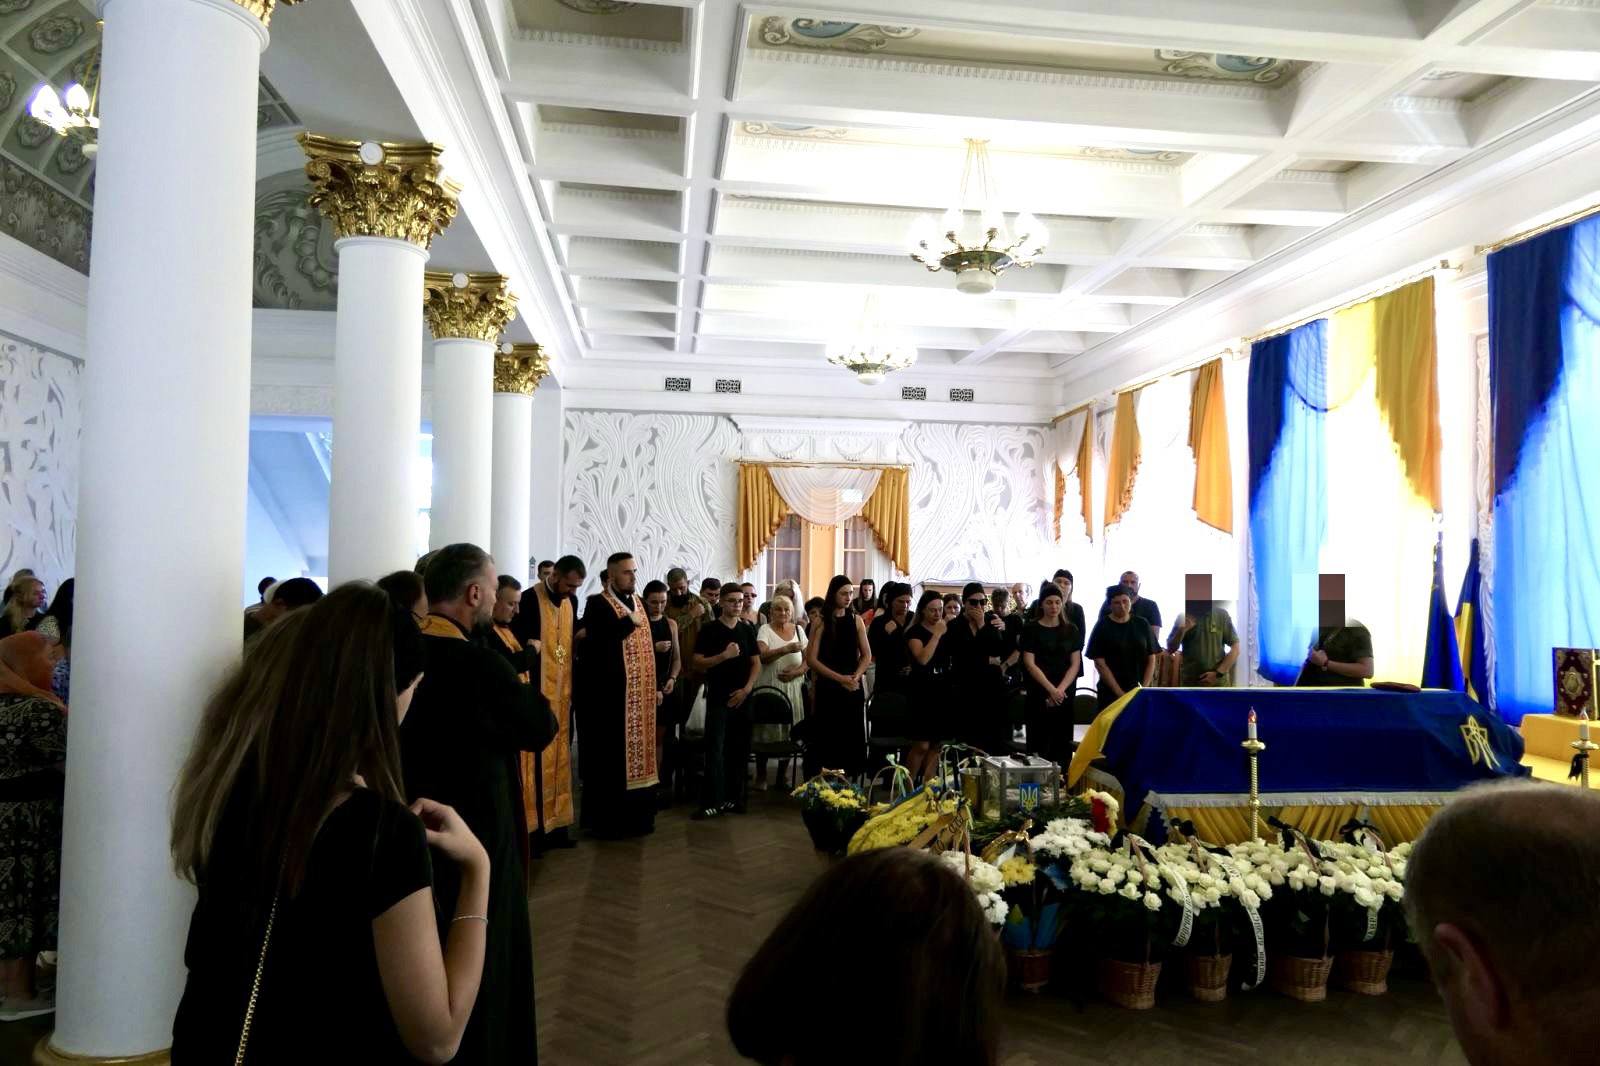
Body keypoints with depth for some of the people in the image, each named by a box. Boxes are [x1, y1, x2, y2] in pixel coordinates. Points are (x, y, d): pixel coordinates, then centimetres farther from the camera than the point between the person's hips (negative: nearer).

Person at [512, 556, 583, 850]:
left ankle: (555, 822, 19)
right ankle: (532, 827, 4)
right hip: (536, 692, -7)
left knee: (558, 760, 11)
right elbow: (516, 642, -12)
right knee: (535, 761, -3)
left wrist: (573, 685, 10)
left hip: (563, 692, 7)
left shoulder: (571, 601, 8)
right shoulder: (529, 599, -12)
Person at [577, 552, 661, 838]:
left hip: (639, 694, 7)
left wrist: (654, 685, 14)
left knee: (637, 752, 11)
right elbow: (595, 641, -23)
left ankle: (634, 816, 21)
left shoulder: (638, 602, 15)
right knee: (610, 756, -2)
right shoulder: (597, 603, -8)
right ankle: (605, 819, 8)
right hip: (609, 693, -7)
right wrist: (629, 621, -16)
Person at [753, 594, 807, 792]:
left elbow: (808, 659, 10)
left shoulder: (798, 630, 11)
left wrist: (797, 671, -9)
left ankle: (782, 775, 17)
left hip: (793, 688, 3)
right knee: (766, 732, -1)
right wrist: (786, 649, -31)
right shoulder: (765, 629, -1)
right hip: (769, 687, -3)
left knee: (789, 731, 4)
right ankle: (761, 776, 12)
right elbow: (763, 656, -18)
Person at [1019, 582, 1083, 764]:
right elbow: (1030, 664, -5)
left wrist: (1060, 689, -8)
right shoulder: (1031, 629, 0)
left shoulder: (1070, 630, 10)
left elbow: (1075, 664, 5)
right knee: (1038, 743, -4)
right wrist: (1051, 689, -13)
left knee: (1062, 743, 1)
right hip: (1039, 693, -3)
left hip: (1065, 695, 3)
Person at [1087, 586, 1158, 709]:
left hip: (1139, 693, 2)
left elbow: (1151, 659, 8)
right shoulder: (1102, 627, -2)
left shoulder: (1142, 625, 7)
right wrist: (1120, 693, -11)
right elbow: (1100, 663, -6)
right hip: (1111, 694, -2)